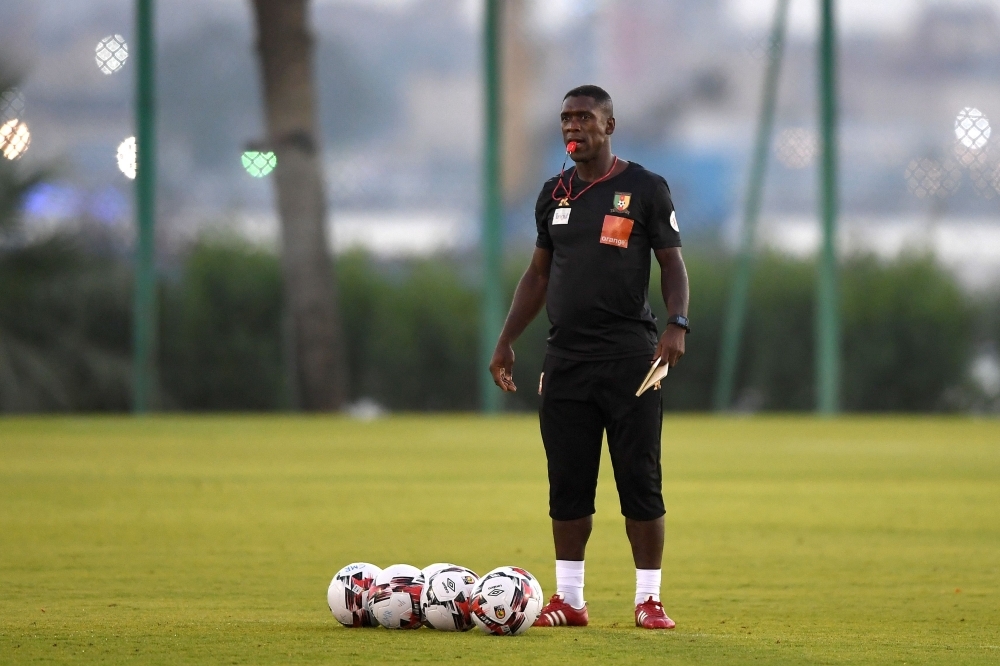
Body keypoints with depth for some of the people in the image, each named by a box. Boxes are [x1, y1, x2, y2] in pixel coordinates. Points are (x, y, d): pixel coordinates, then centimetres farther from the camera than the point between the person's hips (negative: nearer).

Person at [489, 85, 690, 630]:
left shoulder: (645, 189, 0)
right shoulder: (554, 194, 14)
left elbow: (672, 263, 0)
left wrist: (676, 324, -16)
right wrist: (506, 340, 15)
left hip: (629, 356, -5)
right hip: (565, 356, 5)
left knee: (639, 480, -4)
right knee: (567, 482, 5)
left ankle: (649, 599, 1)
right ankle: (569, 599, 11)